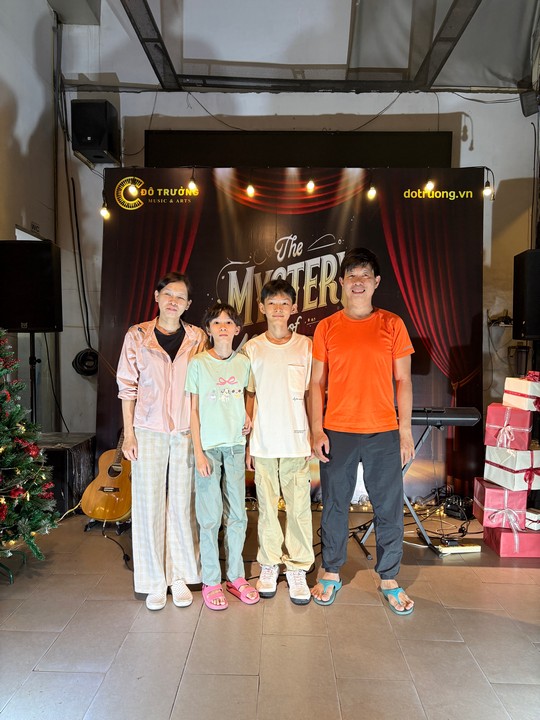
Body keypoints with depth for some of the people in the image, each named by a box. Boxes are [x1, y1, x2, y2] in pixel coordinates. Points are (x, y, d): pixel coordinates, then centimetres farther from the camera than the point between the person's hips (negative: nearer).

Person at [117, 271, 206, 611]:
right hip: (149, 431, 0)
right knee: (150, 504, 5)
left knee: (182, 503, 7)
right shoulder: (137, 336, 1)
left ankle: (180, 577, 23)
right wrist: (128, 434, -1)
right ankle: (155, 581, 20)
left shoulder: (198, 338, 3)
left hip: (186, 432, 1)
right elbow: (127, 388, 3)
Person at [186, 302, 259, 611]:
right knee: (210, 518, 3)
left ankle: (236, 576, 26)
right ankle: (211, 582, 18)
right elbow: (193, 410, -5)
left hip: (236, 445, 4)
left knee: (237, 514, 11)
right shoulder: (198, 363, -5)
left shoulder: (243, 362, 5)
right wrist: (198, 451, -9)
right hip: (208, 446, -3)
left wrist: (248, 416, -2)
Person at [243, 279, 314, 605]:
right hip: (263, 441, 1)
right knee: (267, 506, 10)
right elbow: (249, 397, 6)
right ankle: (269, 565, 27)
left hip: (297, 440, 0)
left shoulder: (305, 346, 3)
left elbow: (311, 394, 6)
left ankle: (297, 568, 20)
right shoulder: (252, 348, 4)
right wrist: (247, 441, 3)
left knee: (299, 506, 4)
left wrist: (313, 436, 1)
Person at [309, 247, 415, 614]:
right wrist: (317, 430, -3)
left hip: (384, 432, 0)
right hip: (337, 432, 0)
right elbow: (317, 383, 5)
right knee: (334, 505, 11)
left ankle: (389, 579, 28)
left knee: (389, 507, 8)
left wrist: (405, 430, -1)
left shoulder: (392, 324, 3)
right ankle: (331, 574, 30)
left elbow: (403, 380, 4)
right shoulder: (326, 328, 4)